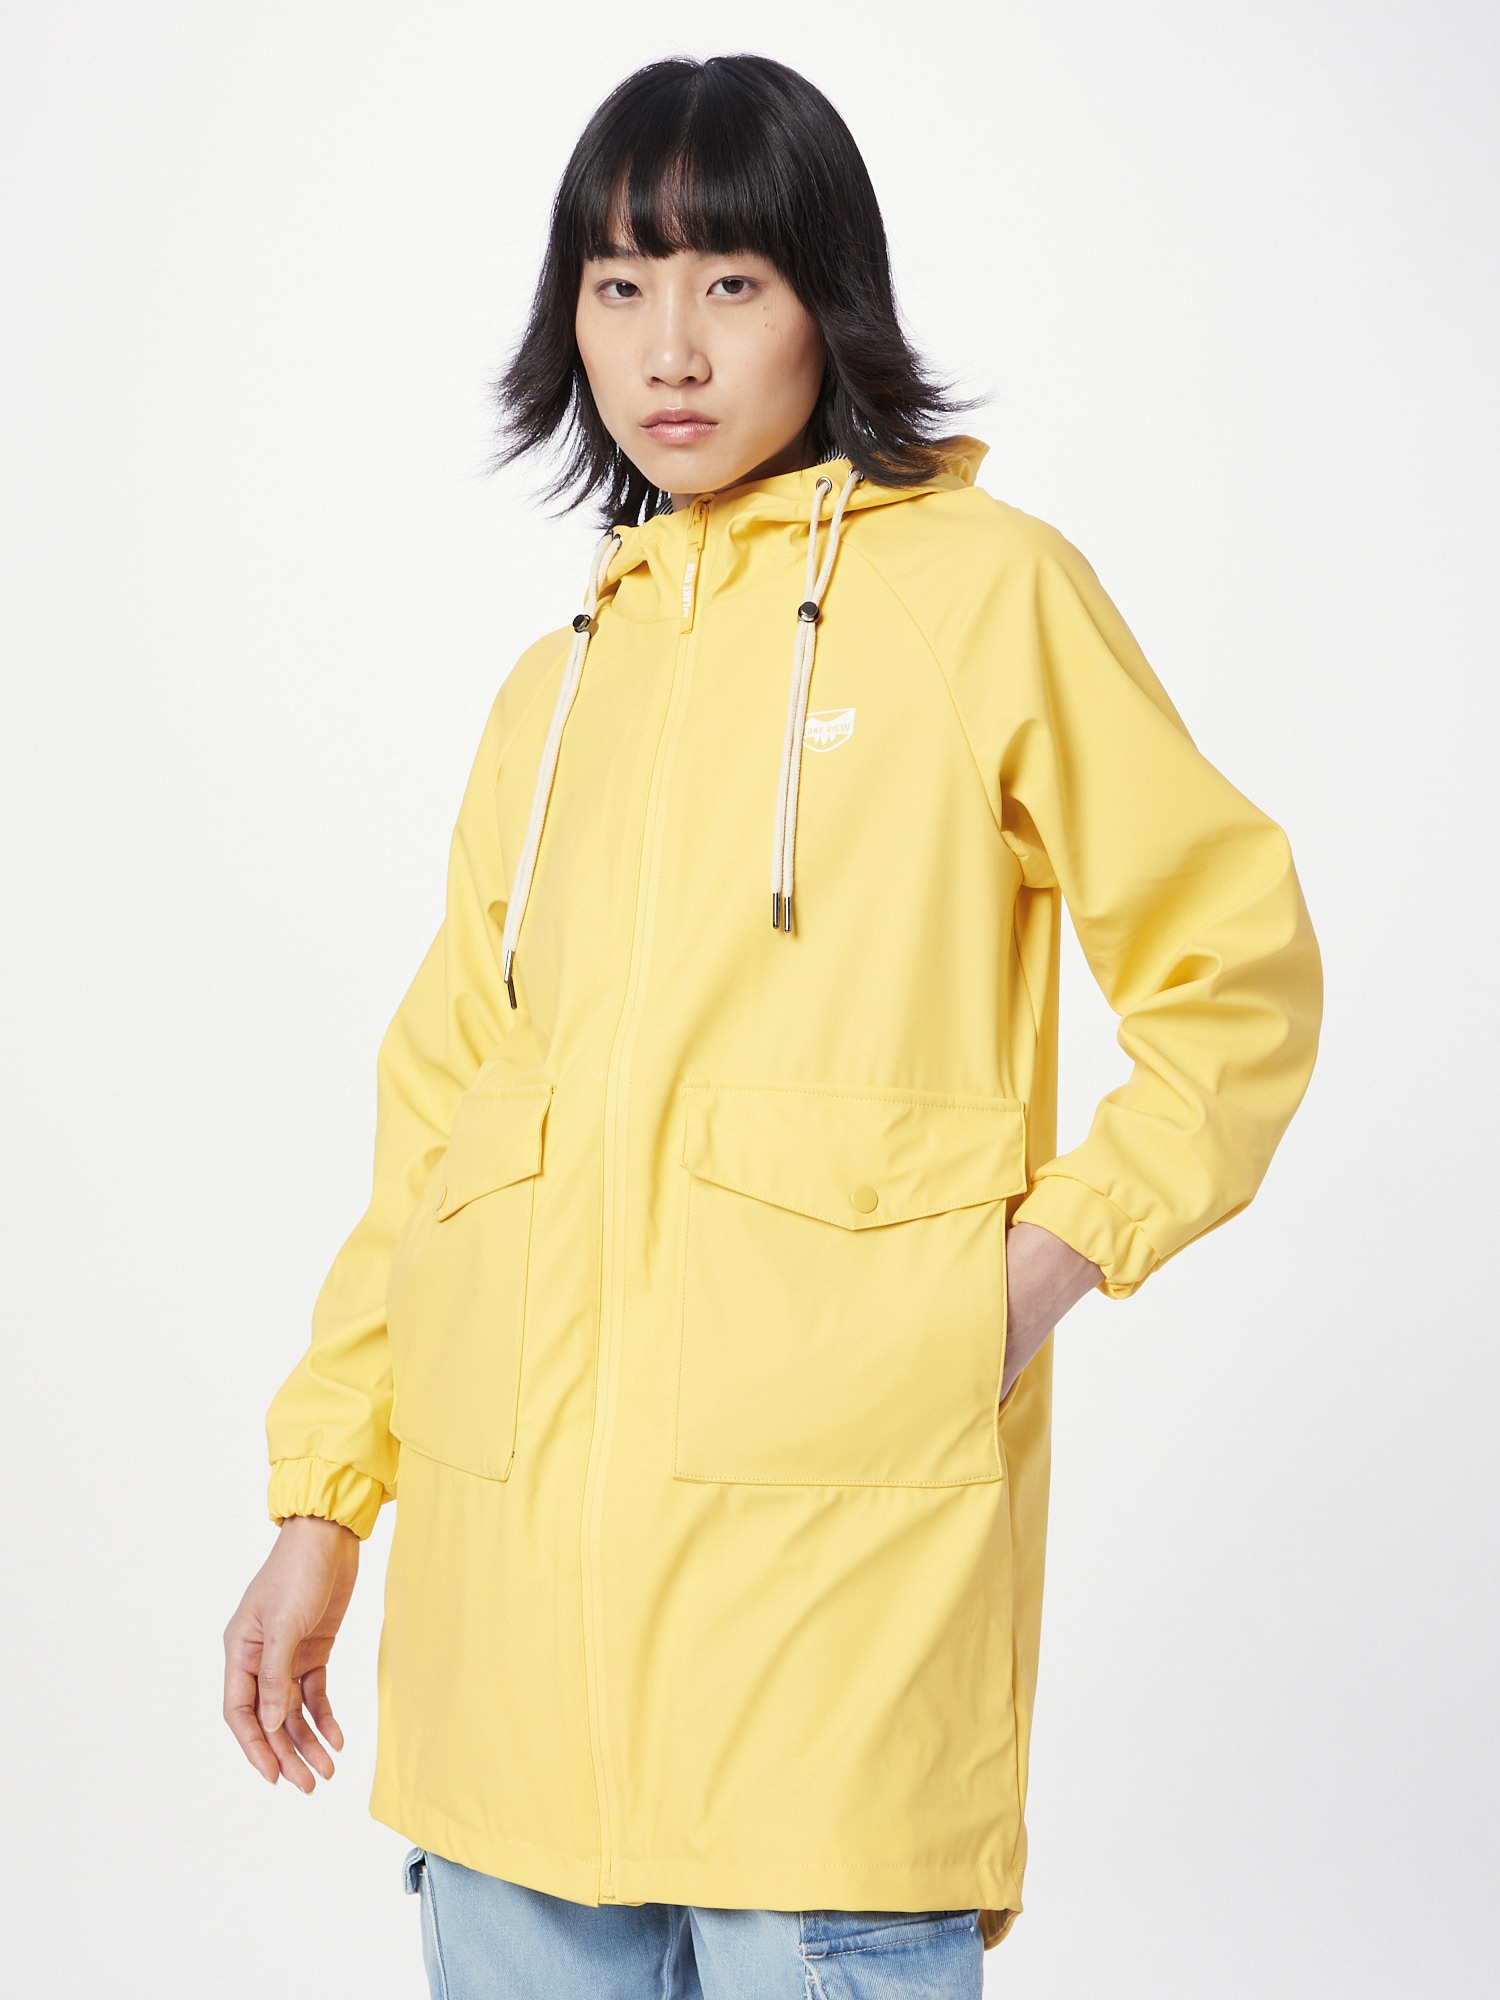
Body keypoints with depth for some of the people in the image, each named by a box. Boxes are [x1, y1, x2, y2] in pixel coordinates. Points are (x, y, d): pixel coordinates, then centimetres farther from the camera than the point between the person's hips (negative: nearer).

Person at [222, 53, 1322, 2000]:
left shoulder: (986, 587, 1)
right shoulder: (556, 690, 17)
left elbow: (1236, 976, 3)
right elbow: (443, 1103, 17)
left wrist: (1051, 1255, -8)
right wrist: (323, 1498, 13)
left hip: (835, 1545, -5)